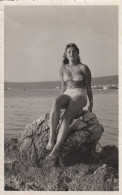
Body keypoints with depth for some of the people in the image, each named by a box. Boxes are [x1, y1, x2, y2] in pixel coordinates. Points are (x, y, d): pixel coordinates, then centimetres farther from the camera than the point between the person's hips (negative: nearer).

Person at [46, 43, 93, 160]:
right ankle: (52, 135, -41)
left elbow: (88, 87, 6)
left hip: (80, 96, -3)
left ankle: (56, 149, -40)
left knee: (66, 117, -33)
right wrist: (61, 101, 15)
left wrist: (91, 104, 10)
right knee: (56, 103, -37)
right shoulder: (63, 68, 14)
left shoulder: (83, 68, 1)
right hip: (67, 95, 3)